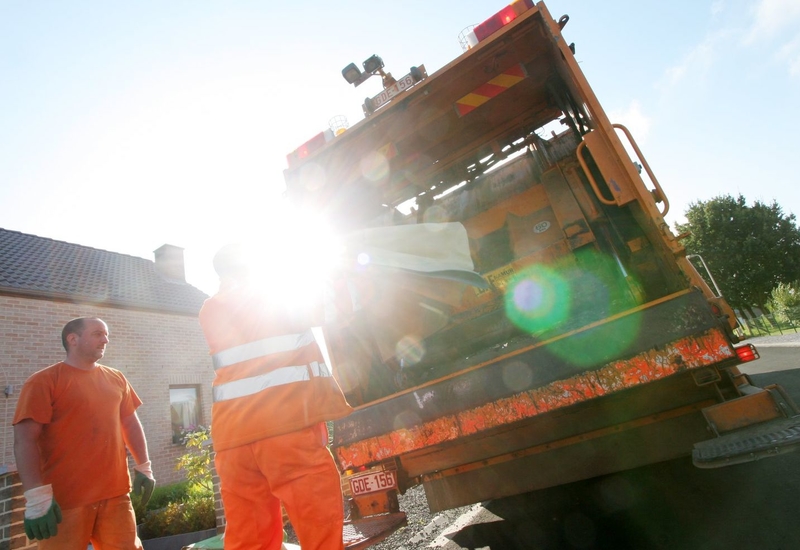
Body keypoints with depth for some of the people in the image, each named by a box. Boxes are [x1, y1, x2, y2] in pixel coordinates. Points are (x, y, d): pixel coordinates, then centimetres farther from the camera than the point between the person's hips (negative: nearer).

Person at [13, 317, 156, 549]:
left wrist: (144, 467, 12)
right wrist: (36, 496, -18)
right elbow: (25, 439, -11)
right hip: (64, 501, -4)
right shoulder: (44, 380, -5)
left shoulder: (116, 378, 11)